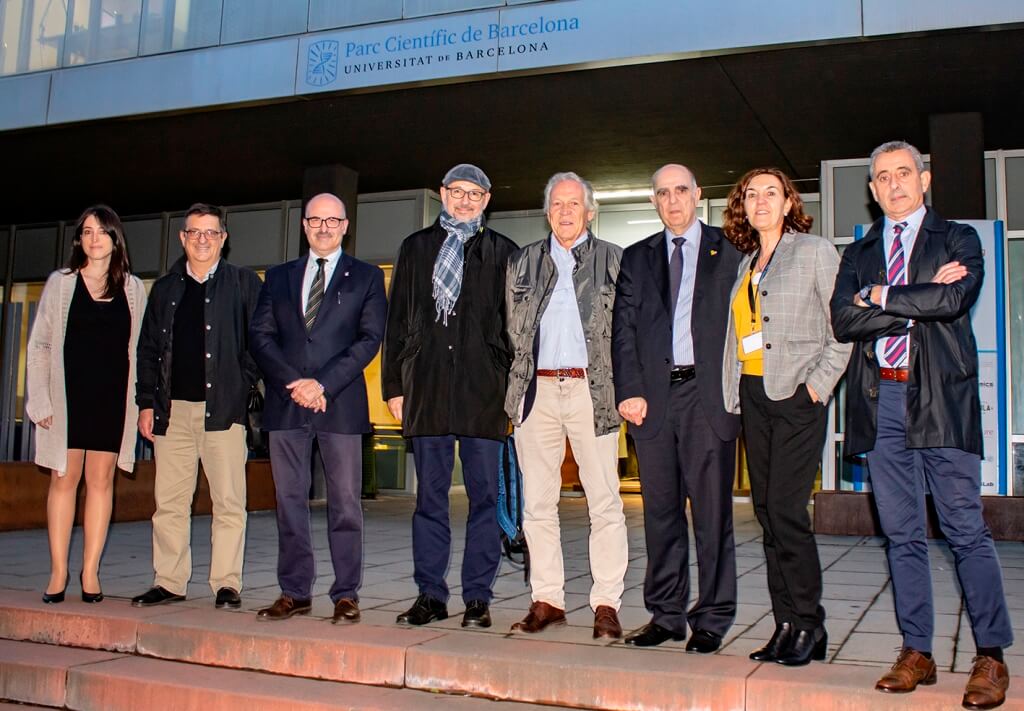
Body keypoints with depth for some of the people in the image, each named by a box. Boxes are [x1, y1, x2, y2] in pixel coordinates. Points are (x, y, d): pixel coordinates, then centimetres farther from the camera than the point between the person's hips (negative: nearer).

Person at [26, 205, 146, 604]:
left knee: (101, 481, 3)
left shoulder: (132, 289, 7)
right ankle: (58, 573, 8)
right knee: (63, 479, 2)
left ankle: (90, 572, 8)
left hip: (112, 398, 1)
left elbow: (139, 349, 7)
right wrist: (41, 400, -4)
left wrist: (141, 403, 0)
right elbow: (39, 345, 4)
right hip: (67, 395, -1)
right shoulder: (60, 283, 5)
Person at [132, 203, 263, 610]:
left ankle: (227, 584, 6)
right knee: (169, 501, 6)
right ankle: (169, 582, 15)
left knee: (228, 501, -2)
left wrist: (244, 385, -6)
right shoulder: (165, 289, 16)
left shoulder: (244, 283, 5)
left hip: (223, 408, -3)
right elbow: (148, 349, 15)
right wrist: (147, 402, 8)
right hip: (173, 409, 4)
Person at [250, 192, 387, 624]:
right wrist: (292, 384, -8)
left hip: (341, 405, -3)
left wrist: (322, 383, -12)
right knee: (289, 502, 6)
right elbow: (261, 335, 7)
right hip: (285, 403, 3)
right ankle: (295, 593, 15)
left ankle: (346, 596, 7)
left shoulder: (366, 278, 8)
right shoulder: (279, 277, 17)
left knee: (344, 503, 0)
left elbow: (369, 339, -2)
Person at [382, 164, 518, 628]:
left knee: (484, 495, 1)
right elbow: (397, 321, 13)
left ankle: (478, 598, 10)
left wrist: (514, 385, -3)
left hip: (484, 389, -2)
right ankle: (431, 595, 15)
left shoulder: (502, 252, 9)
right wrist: (394, 384, 7)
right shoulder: (416, 248, 15)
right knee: (429, 495, 6)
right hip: (426, 387, 2)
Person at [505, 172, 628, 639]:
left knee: (605, 503, -4)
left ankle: (606, 604, 3)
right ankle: (547, 600, 14)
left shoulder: (613, 261, 8)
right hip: (537, 390, 3)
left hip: (591, 390, -3)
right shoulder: (524, 262, 16)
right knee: (537, 503, 5)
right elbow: (512, 328, 17)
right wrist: (516, 383, 10)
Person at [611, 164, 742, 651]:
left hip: (708, 394, -3)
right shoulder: (637, 258, 16)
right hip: (653, 394, 3)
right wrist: (629, 391, -3)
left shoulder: (727, 253, 7)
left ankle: (712, 619, 9)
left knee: (712, 511, -1)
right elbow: (623, 328, 9)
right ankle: (666, 615, 17)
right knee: (660, 510, 7)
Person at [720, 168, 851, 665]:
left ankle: (809, 625, 2)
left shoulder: (815, 251, 1)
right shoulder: (745, 264, 18)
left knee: (785, 508, -11)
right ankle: (786, 625, 12)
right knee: (766, 511, 5)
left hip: (797, 397, -6)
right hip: (753, 396, 6)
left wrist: (819, 382, -11)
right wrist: (732, 391, 8)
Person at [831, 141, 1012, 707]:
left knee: (966, 530, -3)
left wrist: (882, 297, -4)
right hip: (880, 401, 4)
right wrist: (919, 301, -7)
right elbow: (843, 320, -1)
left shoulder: (957, 240, 8)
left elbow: (953, 300, -13)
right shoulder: (858, 254, 16)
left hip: (940, 398, -3)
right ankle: (916, 652, 15)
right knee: (901, 534, 7)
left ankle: (991, 656, 7)